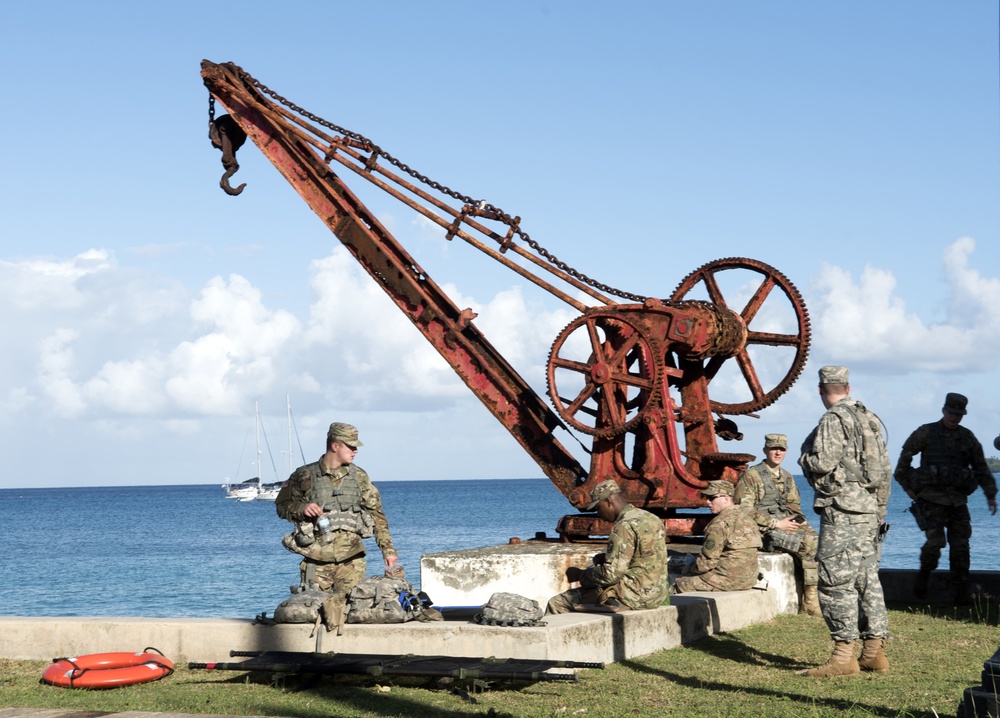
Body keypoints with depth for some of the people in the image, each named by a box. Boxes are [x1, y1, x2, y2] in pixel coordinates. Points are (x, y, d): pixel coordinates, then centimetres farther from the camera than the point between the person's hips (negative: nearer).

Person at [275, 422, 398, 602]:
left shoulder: (359, 476, 9)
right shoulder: (304, 476, 1)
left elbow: (376, 513, 10)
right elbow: (282, 506, 7)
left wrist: (388, 549, 4)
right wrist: (301, 509, -15)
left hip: (351, 560, 2)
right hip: (317, 560, -2)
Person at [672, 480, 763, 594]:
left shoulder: (720, 524, -17)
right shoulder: (746, 515, 11)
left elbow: (708, 561, -17)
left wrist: (689, 569, 2)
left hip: (729, 579, -9)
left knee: (678, 586, 1)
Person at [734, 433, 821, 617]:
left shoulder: (787, 478, 19)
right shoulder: (751, 476, -3)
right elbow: (744, 510, -11)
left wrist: (797, 520, -1)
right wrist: (776, 524, -15)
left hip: (787, 524, 7)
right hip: (763, 530, -7)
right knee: (809, 545, -26)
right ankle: (810, 602, -19)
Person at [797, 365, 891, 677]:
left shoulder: (833, 420, -11)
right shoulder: (870, 419, 16)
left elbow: (822, 463, -20)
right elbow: (885, 470, 18)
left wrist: (805, 457, 2)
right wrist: (880, 511, 24)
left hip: (843, 512, -9)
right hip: (870, 510, 9)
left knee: (837, 582, -7)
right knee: (867, 580, 12)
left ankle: (844, 656, -8)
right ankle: (874, 652, 13)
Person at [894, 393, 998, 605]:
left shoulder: (968, 438, 10)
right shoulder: (926, 433, 0)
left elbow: (981, 468, 17)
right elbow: (905, 456, 6)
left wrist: (991, 495, 11)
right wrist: (906, 486, 4)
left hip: (957, 500, 4)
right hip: (931, 498, -3)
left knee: (960, 546, -1)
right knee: (936, 541, -17)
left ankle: (961, 594, 3)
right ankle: (924, 575, 10)